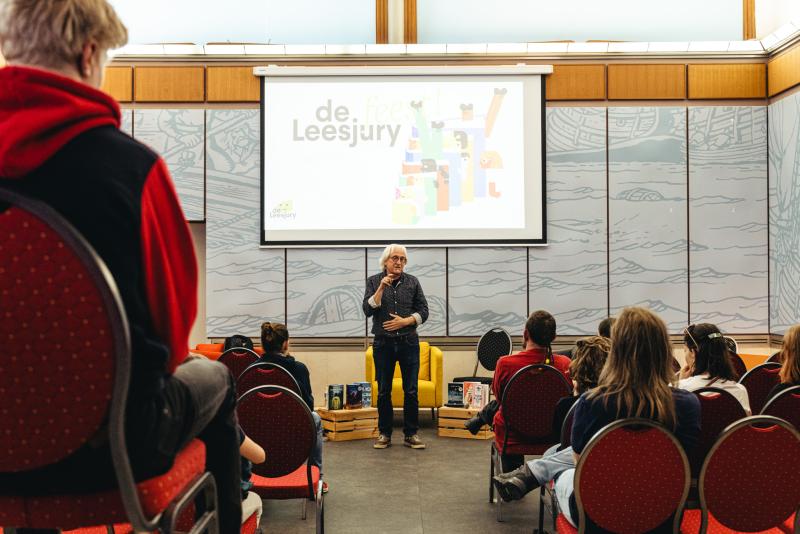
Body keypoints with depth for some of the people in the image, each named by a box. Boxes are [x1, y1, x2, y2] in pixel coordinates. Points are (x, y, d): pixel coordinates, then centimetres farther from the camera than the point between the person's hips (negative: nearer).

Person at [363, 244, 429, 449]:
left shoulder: (412, 282, 5)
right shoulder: (374, 281, 3)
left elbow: (423, 311, 3)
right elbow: (368, 310, -8)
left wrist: (404, 321, -12)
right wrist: (381, 287, -17)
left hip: (409, 342, 1)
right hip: (383, 343, 0)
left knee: (411, 391, 0)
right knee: (383, 391, 5)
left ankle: (411, 434, 10)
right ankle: (384, 434, 16)